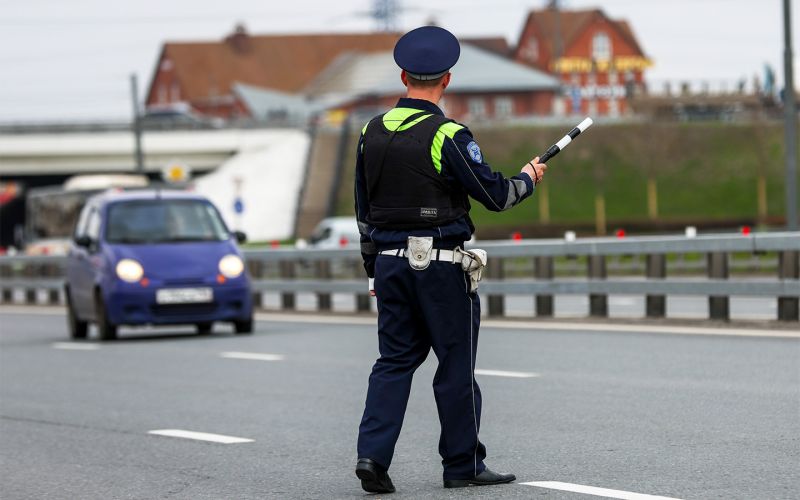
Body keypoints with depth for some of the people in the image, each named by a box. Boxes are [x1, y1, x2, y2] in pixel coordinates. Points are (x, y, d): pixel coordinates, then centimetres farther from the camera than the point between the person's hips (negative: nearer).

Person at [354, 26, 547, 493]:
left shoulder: (373, 132, 6)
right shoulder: (447, 135, -14)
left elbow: (364, 209, 13)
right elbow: (495, 195, -10)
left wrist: (374, 268, 21)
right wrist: (528, 178, 11)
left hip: (390, 260, 6)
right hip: (440, 262, -6)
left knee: (395, 359, 9)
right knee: (457, 364, 4)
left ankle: (373, 454, -4)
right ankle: (463, 464, 11)